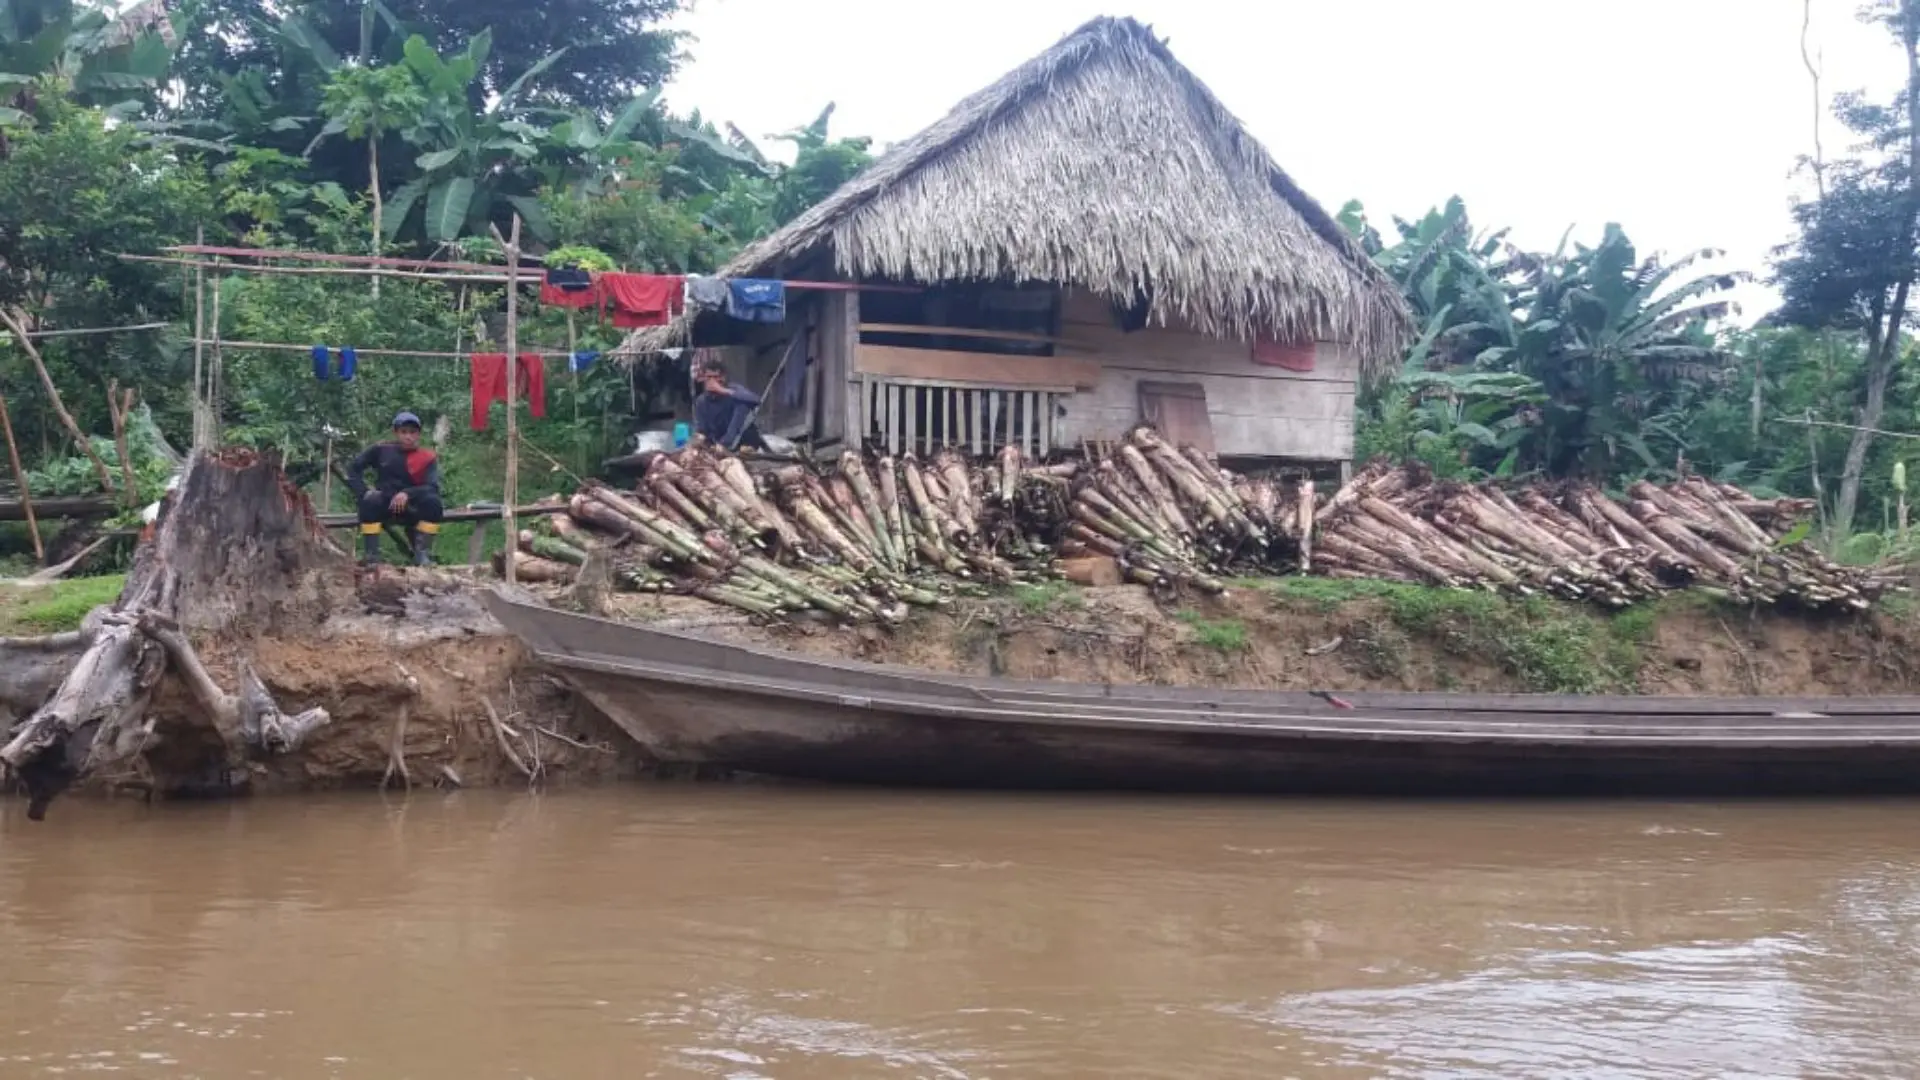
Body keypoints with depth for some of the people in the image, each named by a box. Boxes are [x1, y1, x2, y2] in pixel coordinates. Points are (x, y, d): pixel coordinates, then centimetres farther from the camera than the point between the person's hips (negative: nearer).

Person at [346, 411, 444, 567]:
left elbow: (433, 488, -15)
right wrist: (365, 492, -13)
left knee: (433, 502, -30)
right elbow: (353, 470, 5)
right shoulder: (380, 450, 2)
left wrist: (407, 494, -32)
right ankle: (370, 557, -29)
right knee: (370, 502, -33)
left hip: (411, 509, 0)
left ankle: (423, 554, -21)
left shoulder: (427, 458, -1)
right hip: (385, 506, 0)